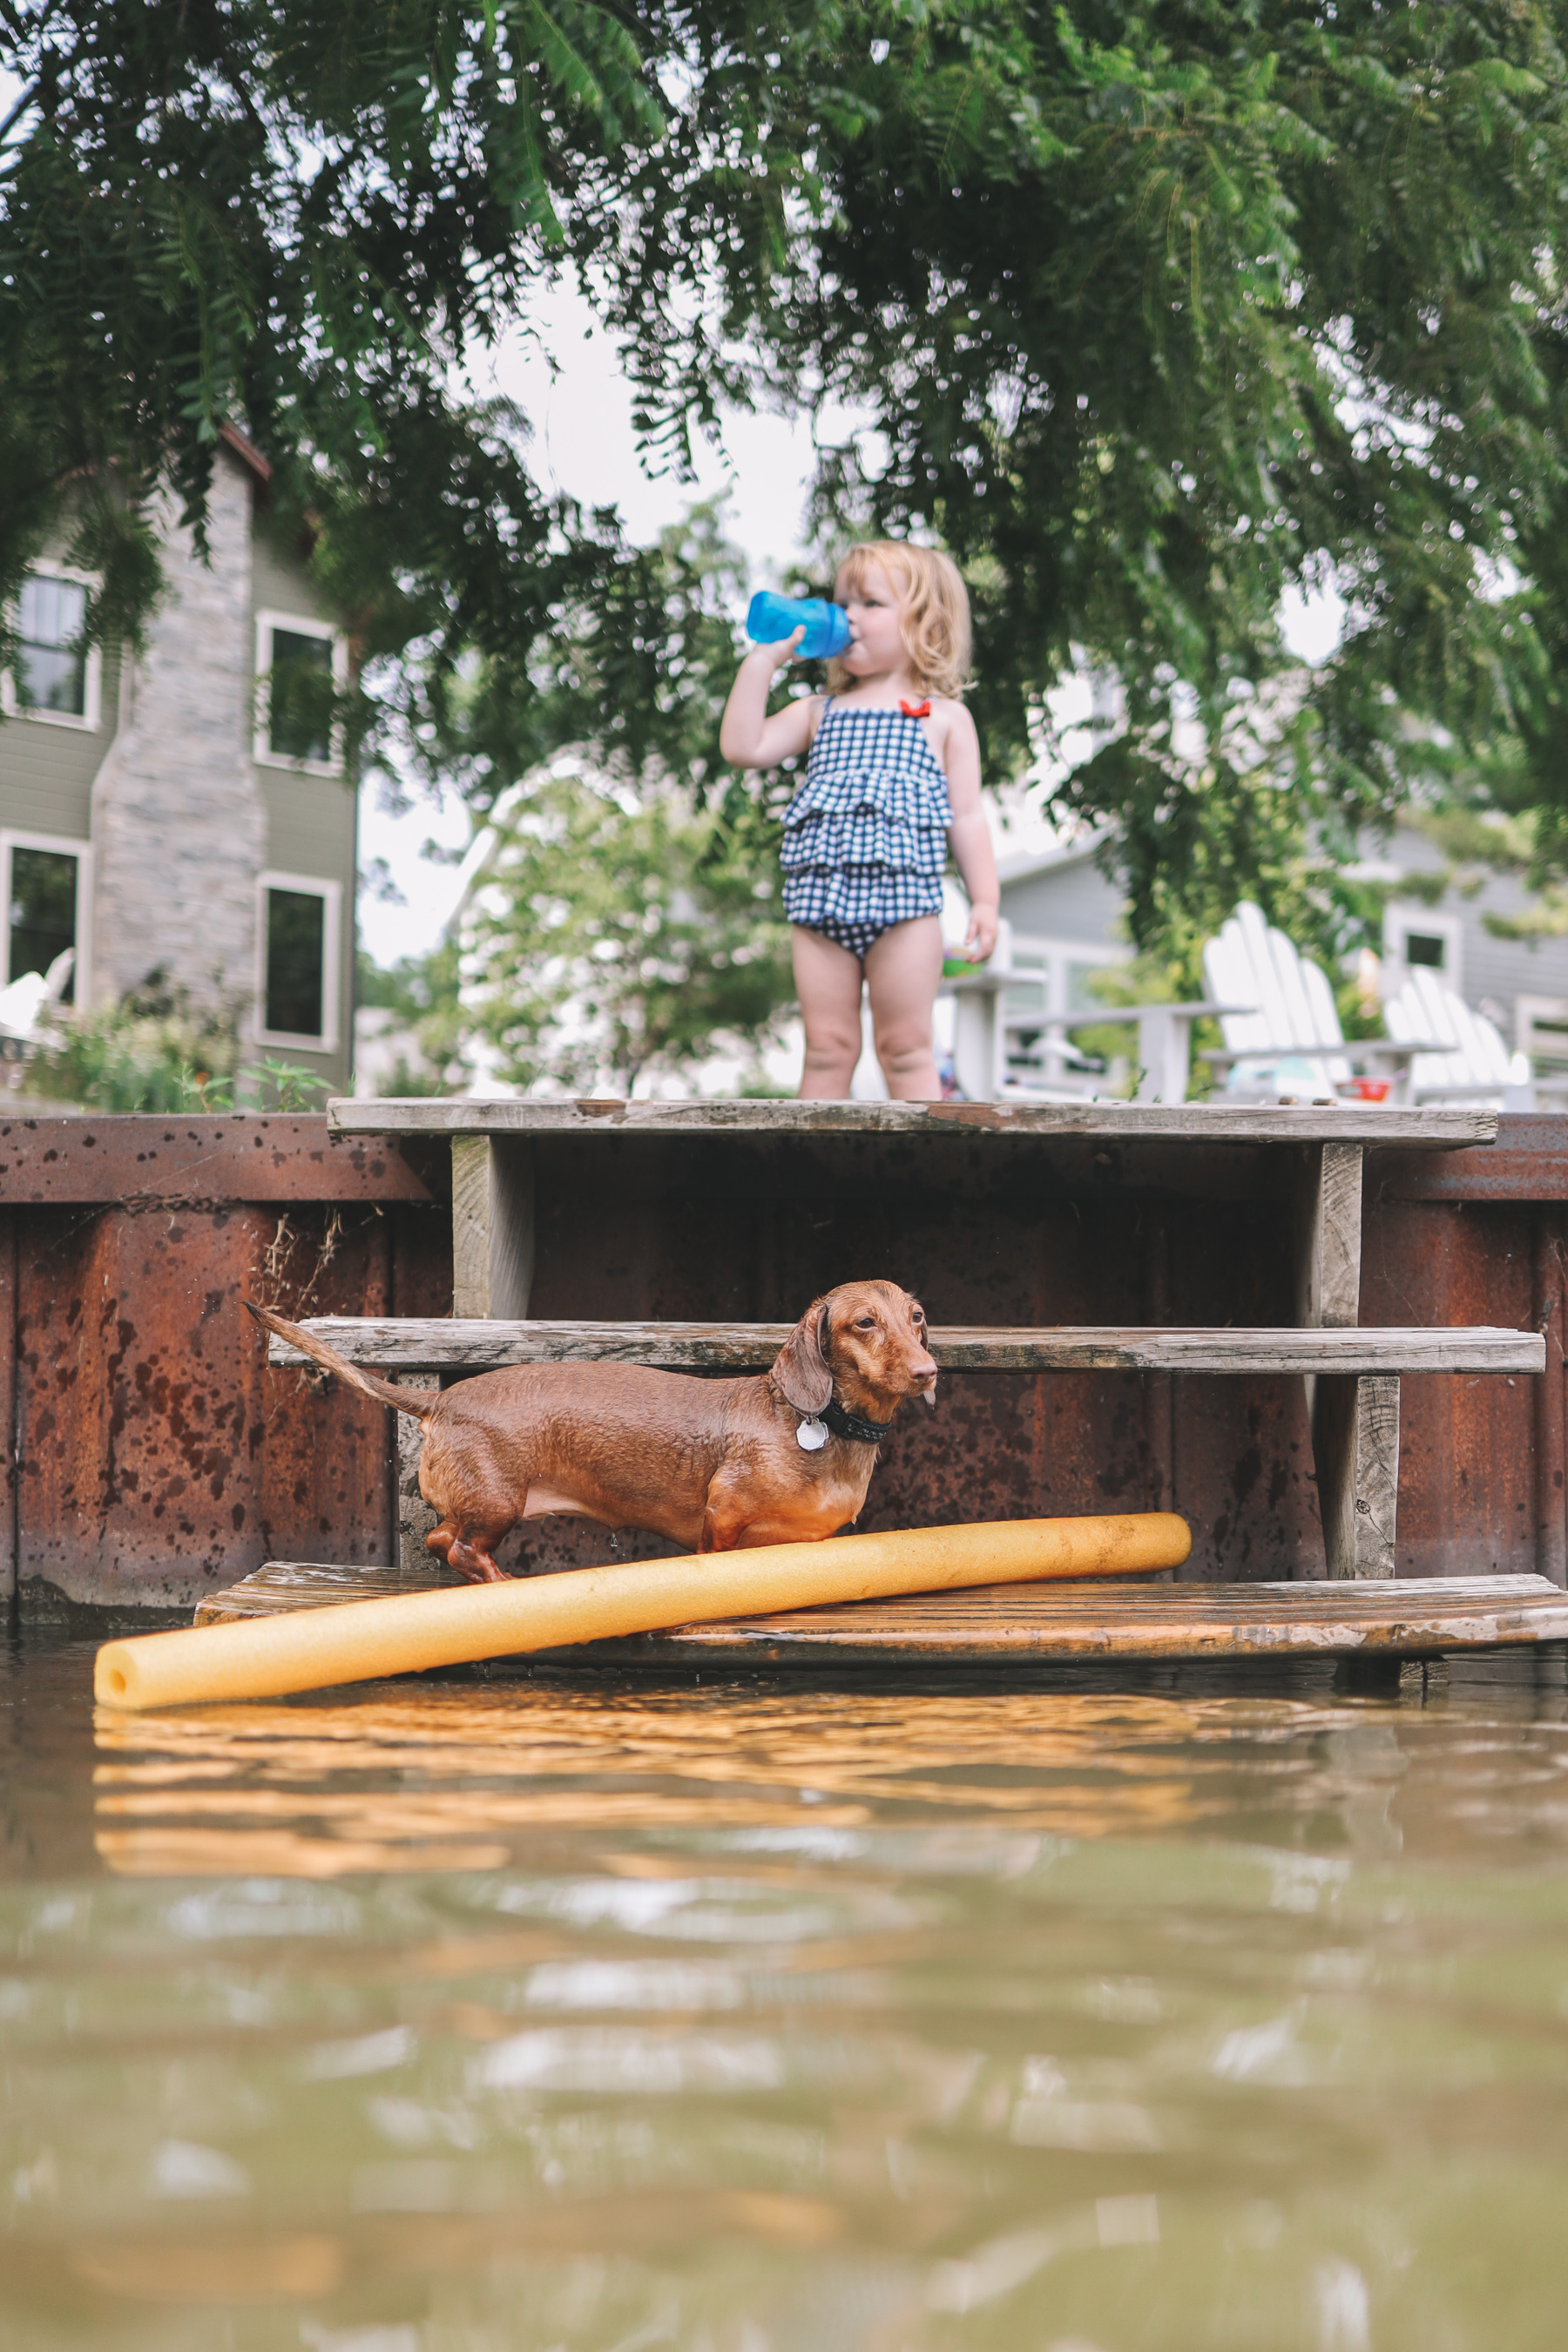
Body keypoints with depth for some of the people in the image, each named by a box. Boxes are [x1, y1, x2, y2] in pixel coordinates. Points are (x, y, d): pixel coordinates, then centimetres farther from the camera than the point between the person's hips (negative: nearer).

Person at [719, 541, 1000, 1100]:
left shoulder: (944, 718, 11)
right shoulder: (819, 713, 20)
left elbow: (967, 817, 7)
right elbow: (743, 747, 9)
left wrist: (985, 901, -2)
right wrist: (763, 660, 8)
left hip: (903, 897, -3)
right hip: (820, 902, 3)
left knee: (905, 1050, -3)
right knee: (826, 1049, 4)